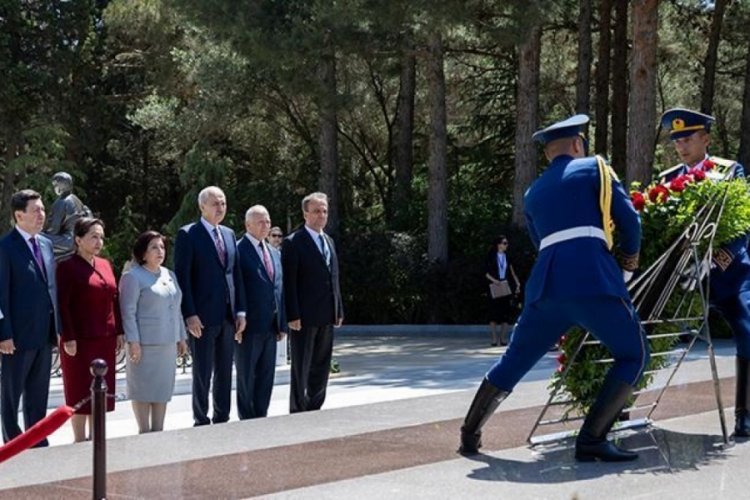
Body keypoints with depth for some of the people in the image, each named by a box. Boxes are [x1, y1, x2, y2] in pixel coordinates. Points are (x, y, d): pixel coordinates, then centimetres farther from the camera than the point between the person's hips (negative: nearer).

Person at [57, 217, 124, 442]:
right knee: (81, 390, 1)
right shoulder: (67, 267, -8)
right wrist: (68, 338, -17)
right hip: (81, 339, -6)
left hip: (105, 339, 6)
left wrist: (119, 331, 10)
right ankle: (79, 441, 9)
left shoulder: (105, 265, 12)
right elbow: (62, 305, -12)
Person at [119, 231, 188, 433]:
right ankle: (144, 432, 6)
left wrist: (181, 337, 17)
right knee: (143, 388, -1)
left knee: (163, 387, 10)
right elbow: (128, 312, -11)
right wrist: (133, 341, -17)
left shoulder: (169, 275, 16)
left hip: (168, 343, 7)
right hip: (145, 344, -7)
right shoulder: (133, 277, -6)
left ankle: (158, 430, 17)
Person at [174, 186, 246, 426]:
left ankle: (222, 419, 19)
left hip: (227, 316, 6)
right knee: (202, 372, 0)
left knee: (225, 372, 10)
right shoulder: (188, 234, -5)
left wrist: (240, 311, 7)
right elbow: (182, 277, -10)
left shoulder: (229, 234, 14)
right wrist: (189, 314, -16)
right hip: (203, 316, -6)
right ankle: (201, 422, 8)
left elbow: (236, 274, 15)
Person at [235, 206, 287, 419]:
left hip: (270, 327, 7)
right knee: (246, 377, 3)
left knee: (266, 376, 11)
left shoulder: (275, 254, 15)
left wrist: (282, 324, 11)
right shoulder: (238, 251, -8)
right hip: (249, 326, -7)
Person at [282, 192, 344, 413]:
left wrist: (339, 310, 14)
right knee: (301, 369, 0)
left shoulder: (328, 241, 16)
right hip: (304, 318, -7)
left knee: (321, 367, 11)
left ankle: (314, 410, 19)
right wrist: (293, 316, -17)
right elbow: (289, 283, -12)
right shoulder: (293, 242, -8)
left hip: (326, 318, 7)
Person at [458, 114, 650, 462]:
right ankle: (592, 440, -5)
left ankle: (470, 434, 25)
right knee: (633, 355, 6)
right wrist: (630, 255, 22)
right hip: (593, 278, -5)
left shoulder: (533, 193, 27)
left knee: (514, 361, 19)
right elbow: (628, 217, 5)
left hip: (546, 283, 5)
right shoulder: (594, 168, 13)